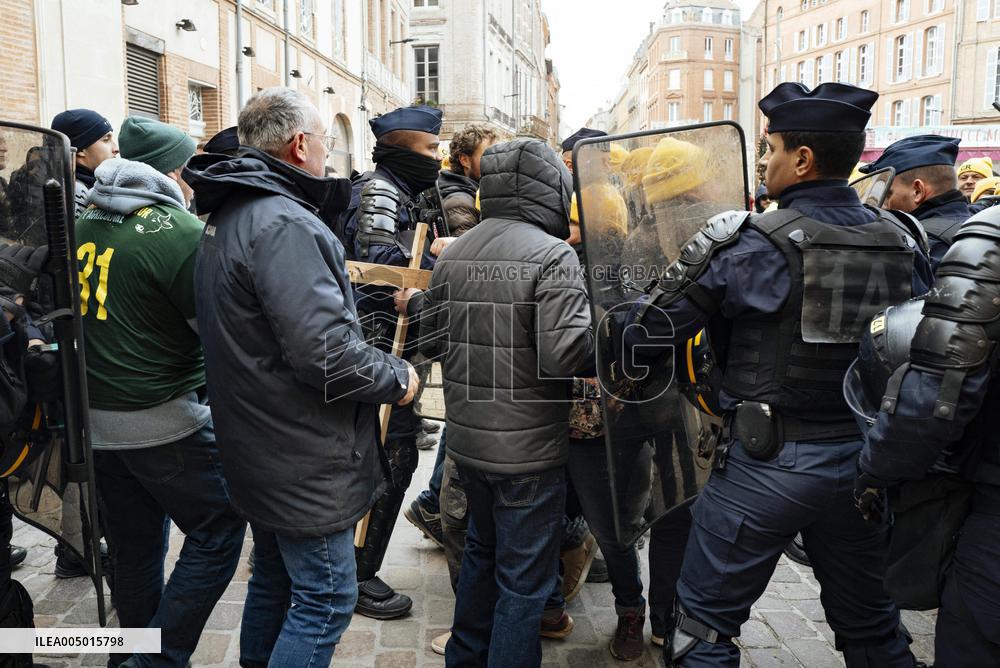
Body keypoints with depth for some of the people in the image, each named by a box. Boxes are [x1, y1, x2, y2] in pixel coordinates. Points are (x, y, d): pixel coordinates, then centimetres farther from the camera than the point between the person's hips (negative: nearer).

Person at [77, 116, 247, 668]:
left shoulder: (83, 223, 7)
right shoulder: (177, 229, -17)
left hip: (96, 418, 8)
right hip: (162, 420, -8)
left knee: (134, 550, 19)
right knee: (219, 528, 7)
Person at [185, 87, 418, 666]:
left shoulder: (230, 216, 11)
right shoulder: (284, 224, -23)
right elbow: (326, 351, -30)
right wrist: (398, 378, -14)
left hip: (257, 447, 10)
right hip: (306, 459, -10)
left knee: (275, 581, 24)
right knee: (325, 600, 2)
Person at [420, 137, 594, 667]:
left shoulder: (452, 254, 3)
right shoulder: (553, 256, -17)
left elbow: (430, 340, 8)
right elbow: (566, 354, -25)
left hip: (466, 439, 7)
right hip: (528, 449, -7)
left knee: (483, 550, 27)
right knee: (524, 579, 9)